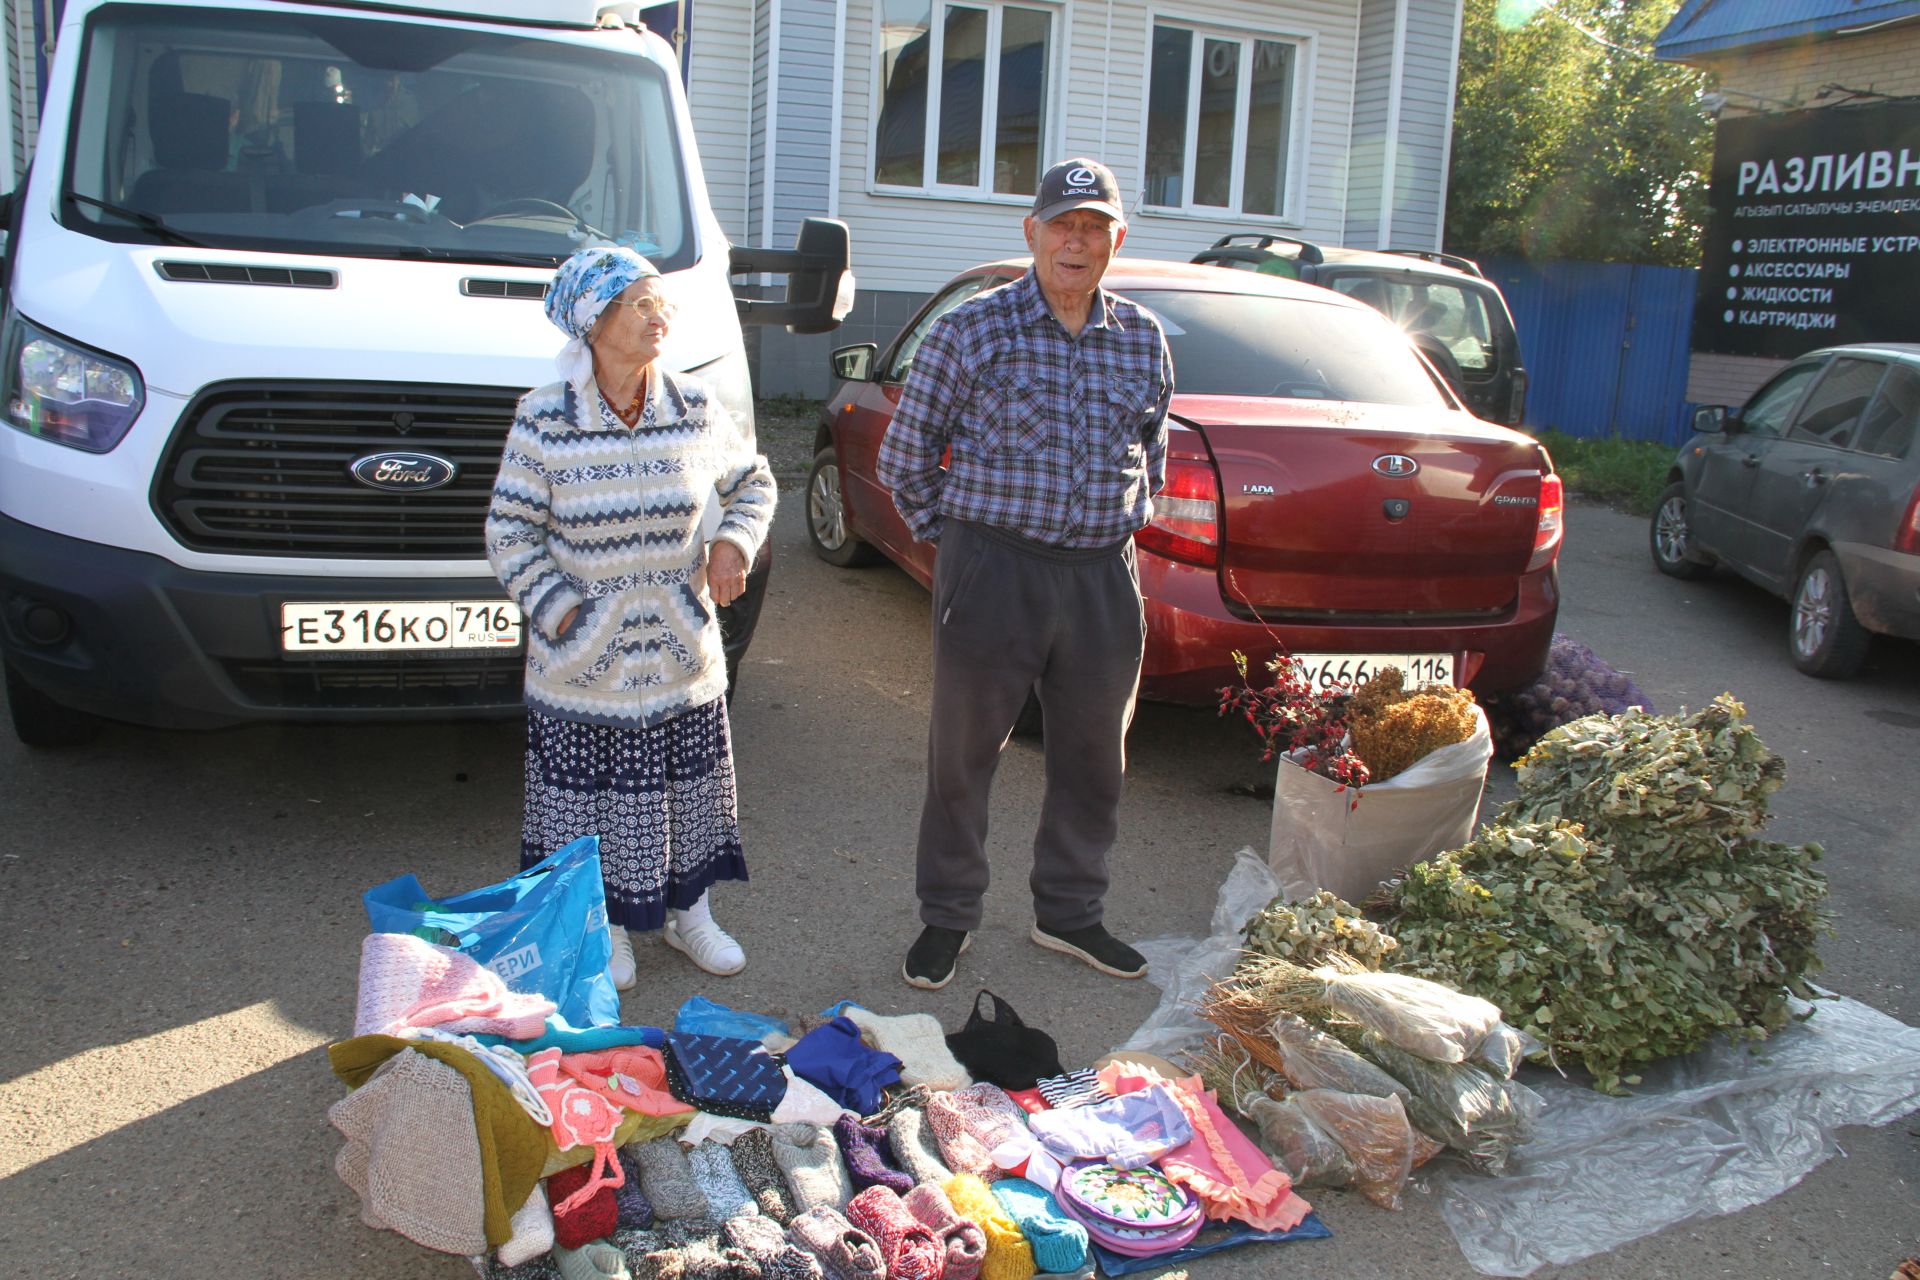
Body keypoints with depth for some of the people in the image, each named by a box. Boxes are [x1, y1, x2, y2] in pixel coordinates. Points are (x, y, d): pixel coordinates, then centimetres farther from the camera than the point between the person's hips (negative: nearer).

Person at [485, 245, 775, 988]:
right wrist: (558, 611, -13)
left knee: (689, 790, 13)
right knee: (591, 801, 7)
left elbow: (752, 482, 12)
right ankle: (600, 928, 28)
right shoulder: (545, 421, -10)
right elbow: (509, 534, -6)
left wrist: (734, 543, -5)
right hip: (582, 667, -2)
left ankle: (687, 913, 34)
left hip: (682, 654, 3)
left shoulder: (695, 410, -2)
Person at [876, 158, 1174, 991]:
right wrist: (952, 537, 4)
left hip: (1105, 581, 4)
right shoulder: (972, 330, -5)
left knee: (1093, 759, 13)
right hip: (992, 570, -3)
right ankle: (947, 916, 25)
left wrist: (1117, 526, 14)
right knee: (962, 755, 7)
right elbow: (905, 455, 3)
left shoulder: (1144, 340, 7)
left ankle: (1068, 913, 32)